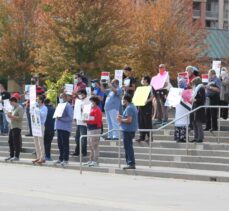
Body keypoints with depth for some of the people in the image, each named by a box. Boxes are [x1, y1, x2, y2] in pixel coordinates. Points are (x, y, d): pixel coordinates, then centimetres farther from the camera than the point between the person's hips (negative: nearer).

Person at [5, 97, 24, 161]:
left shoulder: (20, 108, -10)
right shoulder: (13, 108, 18)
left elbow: (20, 118, -19)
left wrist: (12, 116, -18)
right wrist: (10, 115, 9)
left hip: (17, 127, -9)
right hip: (11, 127, 9)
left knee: (16, 142, -7)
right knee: (10, 142, 10)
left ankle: (16, 156, -5)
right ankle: (11, 155, 18)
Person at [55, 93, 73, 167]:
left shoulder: (68, 106, -10)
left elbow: (70, 117, -16)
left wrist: (61, 118, -22)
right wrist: (57, 117, 7)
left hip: (65, 128, -8)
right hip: (59, 127, 8)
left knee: (65, 144, -4)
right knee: (60, 144, 11)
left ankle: (65, 160, -1)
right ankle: (61, 159, 19)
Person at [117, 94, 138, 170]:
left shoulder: (129, 108, -17)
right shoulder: (133, 107, 16)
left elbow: (129, 120, -24)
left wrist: (121, 120, -10)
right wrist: (122, 117, 17)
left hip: (128, 130, -11)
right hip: (132, 130, 11)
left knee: (128, 147, -8)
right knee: (128, 147, 16)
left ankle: (131, 164, -10)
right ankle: (130, 163, 19)